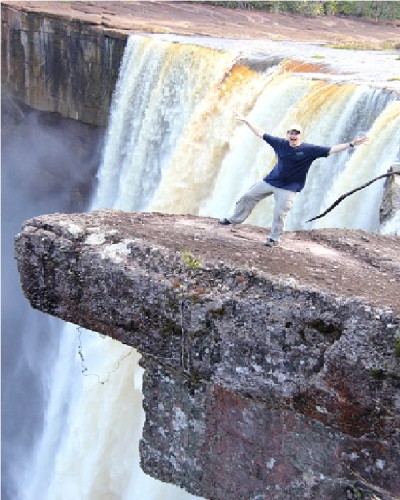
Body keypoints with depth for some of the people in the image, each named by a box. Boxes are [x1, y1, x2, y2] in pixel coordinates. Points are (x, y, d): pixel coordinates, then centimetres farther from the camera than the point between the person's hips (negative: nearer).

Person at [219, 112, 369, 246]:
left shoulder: (309, 150, -14)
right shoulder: (281, 144, -5)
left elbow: (331, 150, -20)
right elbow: (261, 134, 4)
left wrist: (351, 144, -30)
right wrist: (246, 121, 6)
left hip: (288, 188, -4)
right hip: (270, 180, 4)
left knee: (280, 214, -5)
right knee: (248, 197, 13)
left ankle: (274, 238, 16)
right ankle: (235, 219, 32)